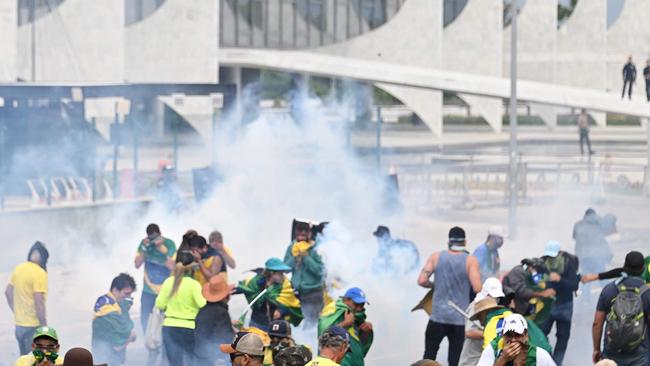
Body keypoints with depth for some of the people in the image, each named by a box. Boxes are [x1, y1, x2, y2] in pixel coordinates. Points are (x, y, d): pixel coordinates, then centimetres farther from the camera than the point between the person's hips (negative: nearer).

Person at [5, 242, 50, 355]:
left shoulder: (18, 269, 6)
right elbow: (39, 302, -21)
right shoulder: (39, 273, -17)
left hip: (19, 325, 8)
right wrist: (44, 327, -14)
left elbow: (8, 292, 15)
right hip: (33, 327, -8)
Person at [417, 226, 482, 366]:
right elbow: (477, 288, -13)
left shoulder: (436, 257, 0)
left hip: (438, 316, 1)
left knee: (429, 354, 10)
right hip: (460, 319, -1)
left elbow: (422, 281, -5)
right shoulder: (470, 260, -6)